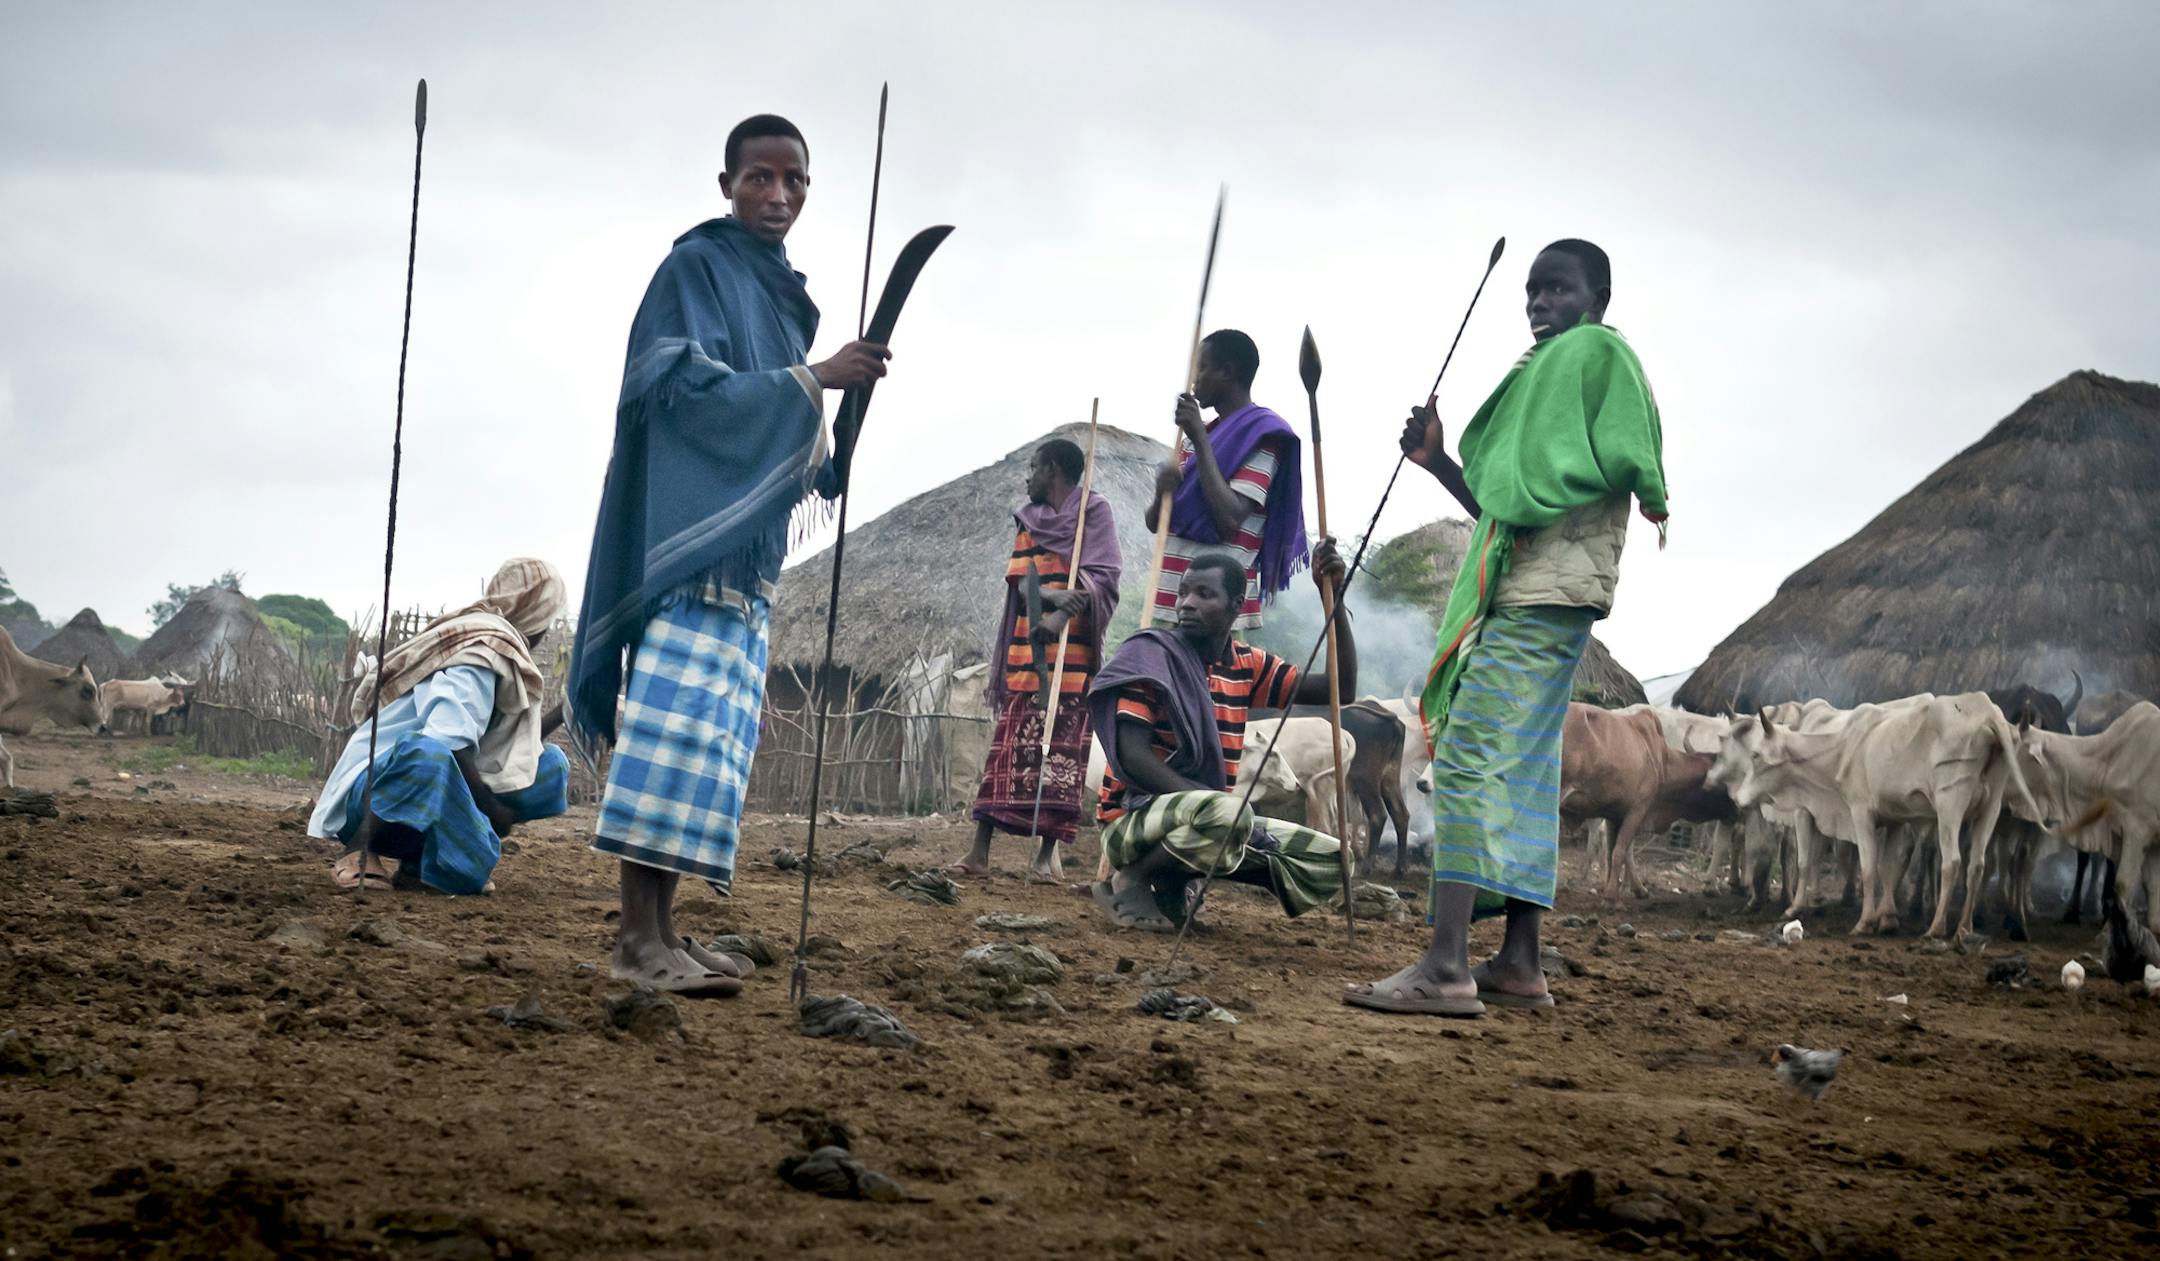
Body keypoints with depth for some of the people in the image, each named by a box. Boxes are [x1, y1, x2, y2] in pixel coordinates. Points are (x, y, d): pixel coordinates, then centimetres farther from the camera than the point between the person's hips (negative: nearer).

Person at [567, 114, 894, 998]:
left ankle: (658, 929, 7)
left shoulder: (782, 293, 21)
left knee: (714, 740, 5)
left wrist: (820, 463, 4)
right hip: (692, 538, -9)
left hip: (746, 551, 9)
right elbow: (682, 385, -16)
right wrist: (813, 381, -18)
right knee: (678, 725, -17)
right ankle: (640, 937, -20)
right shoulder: (696, 268, -3)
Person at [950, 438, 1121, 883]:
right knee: (1008, 749, 0)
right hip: (1025, 652, 5)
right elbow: (1021, 579, 6)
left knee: (1062, 751, -5)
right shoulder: (1028, 520, 18)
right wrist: (1050, 597, -16)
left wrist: (1063, 614, -23)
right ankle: (979, 851, -3)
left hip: (1072, 653, -4)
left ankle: (1049, 851, -5)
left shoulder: (1094, 511, 2)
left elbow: (1103, 577, -8)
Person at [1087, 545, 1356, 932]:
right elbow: (1133, 758, -18)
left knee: (1331, 860, -1)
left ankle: (1171, 885, 1)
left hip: (1209, 820, 8)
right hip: (1135, 819, -8)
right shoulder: (1152, 653, -9)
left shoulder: (1247, 666, 10)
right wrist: (1221, 801, -26)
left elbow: (1341, 688, 8)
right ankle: (1129, 882, -12)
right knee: (1227, 814, -38)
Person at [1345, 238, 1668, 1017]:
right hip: (1521, 593, 11)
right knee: (1523, 770, 9)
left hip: (1544, 596, -11)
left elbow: (1629, 464, -12)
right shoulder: (1544, 370, 27)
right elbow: (1499, 508, 26)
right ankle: (1519, 965, 10)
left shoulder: (1599, 352, -2)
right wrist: (1437, 461, 17)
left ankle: (1446, 966, -25)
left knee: (1472, 755, -17)